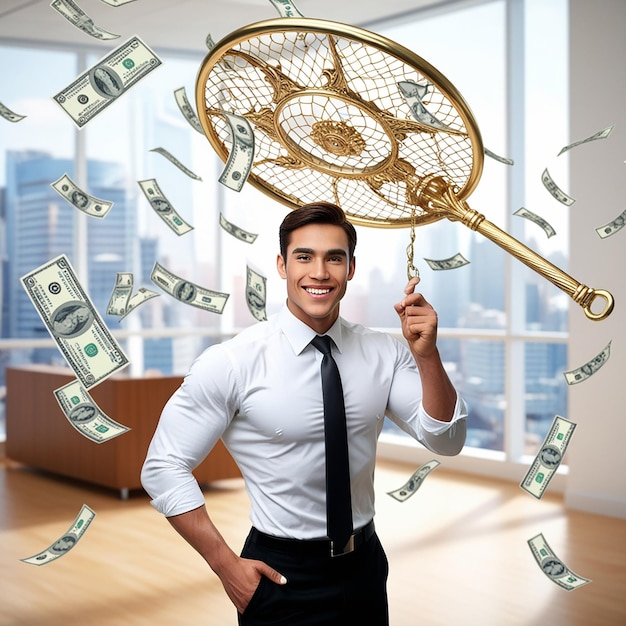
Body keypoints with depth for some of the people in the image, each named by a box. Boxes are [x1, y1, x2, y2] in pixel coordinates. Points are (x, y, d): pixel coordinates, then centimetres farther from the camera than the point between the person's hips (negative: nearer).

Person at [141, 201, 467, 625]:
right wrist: (226, 565, -13)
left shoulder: (384, 353, -4)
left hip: (365, 563, 5)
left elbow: (445, 440, -9)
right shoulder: (232, 363, -16)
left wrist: (426, 355, -24)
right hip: (279, 574, -4)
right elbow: (164, 467, -11)